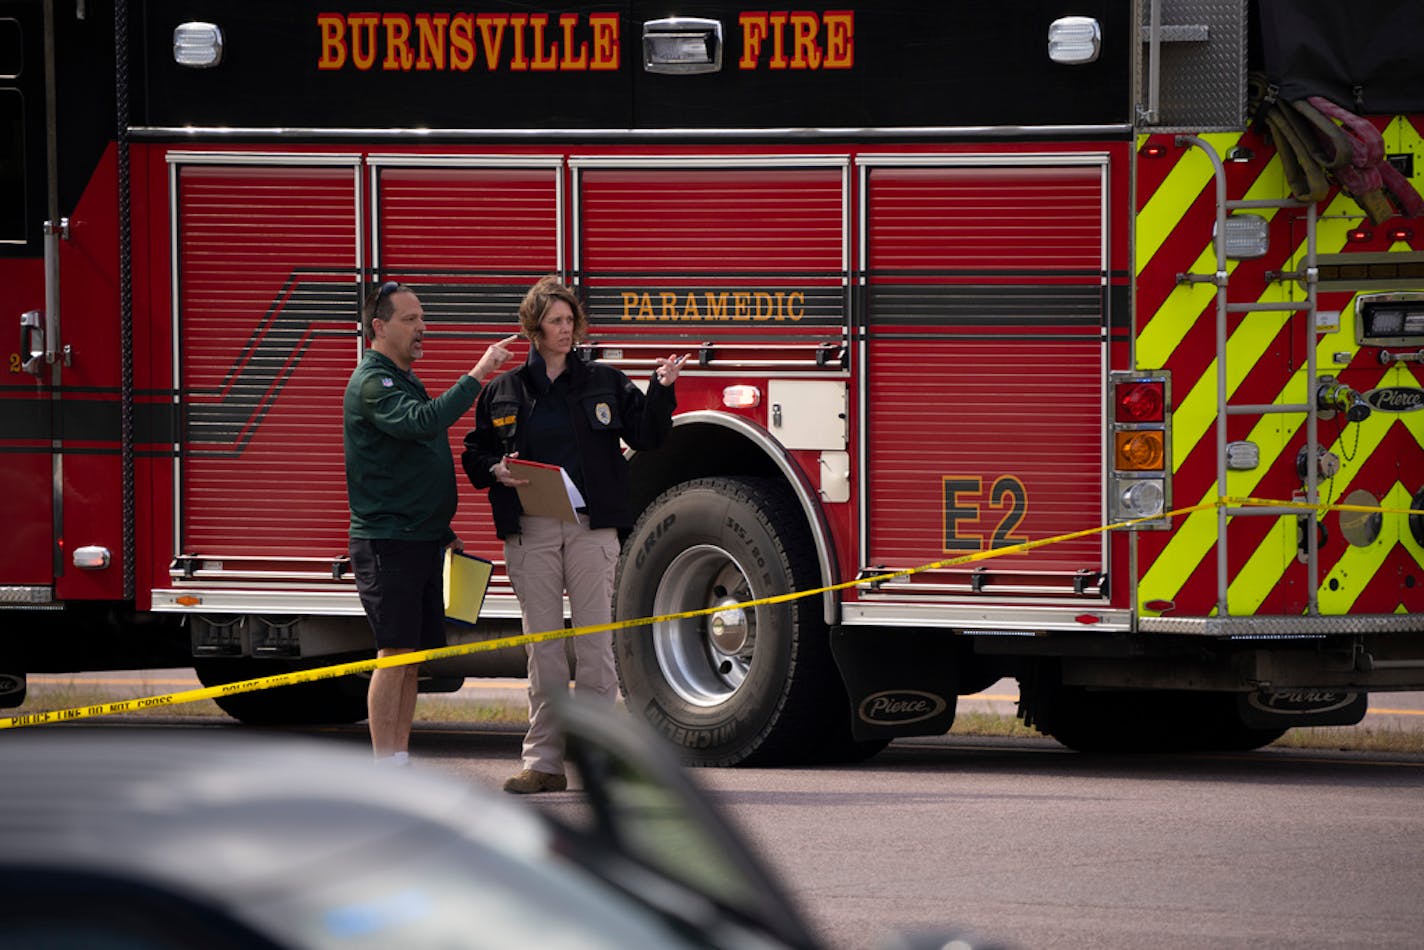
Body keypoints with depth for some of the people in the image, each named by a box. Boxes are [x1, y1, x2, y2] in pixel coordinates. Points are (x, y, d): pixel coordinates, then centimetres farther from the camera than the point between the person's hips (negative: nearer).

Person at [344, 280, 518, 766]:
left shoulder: (405, 381, 20)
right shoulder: (371, 384, -11)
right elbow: (421, 422, -31)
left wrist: (444, 534, 23)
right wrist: (477, 376, -31)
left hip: (421, 540, 9)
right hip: (387, 543, -9)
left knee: (414, 654, 8)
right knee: (396, 653, -10)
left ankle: (401, 761, 11)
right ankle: (386, 768, -9)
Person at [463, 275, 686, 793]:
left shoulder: (604, 383, 9)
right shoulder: (502, 392, 9)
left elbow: (647, 434, 3)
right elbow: (474, 454, 14)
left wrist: (661, 390, -12)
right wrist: (497, 472, -7)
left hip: (591, 530, -1)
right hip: (531, 532, 1)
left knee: (595, 644, -3)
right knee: (543, 648, 2)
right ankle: (544, 763, 5)